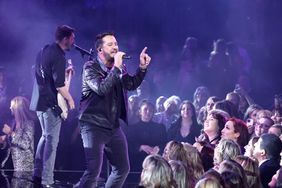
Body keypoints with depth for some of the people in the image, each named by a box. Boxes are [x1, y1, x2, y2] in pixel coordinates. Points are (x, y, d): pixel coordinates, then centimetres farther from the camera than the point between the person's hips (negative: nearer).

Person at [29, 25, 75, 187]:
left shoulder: (44, 50, 10)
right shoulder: (58, 56, -17)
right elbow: (59, 85, -21)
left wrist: (65, 73, 17)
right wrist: (70, 99, -7)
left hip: (39, 100, 9)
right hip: (51, 102, -9)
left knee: (46, 136, 21)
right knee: (52, 141, -5)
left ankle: (38, 174, 23)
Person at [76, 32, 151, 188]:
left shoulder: (118, 69, 11)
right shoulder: (90, 68, -9)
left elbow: (132, 84, 13)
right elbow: (101, 89, -24)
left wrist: (142, 67, 1)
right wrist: (116, 68, -24)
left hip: (113, 126, 7)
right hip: (94, 126, -7)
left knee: (122, 169, 12)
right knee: (93, 171, -17)